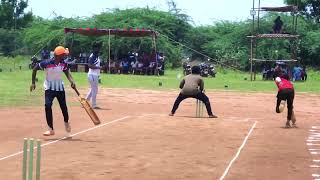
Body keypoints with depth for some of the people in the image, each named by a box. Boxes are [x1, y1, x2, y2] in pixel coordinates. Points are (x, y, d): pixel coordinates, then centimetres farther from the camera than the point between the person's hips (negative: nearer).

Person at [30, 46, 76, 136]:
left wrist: (72, 81, -18)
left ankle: (66, 122, 44)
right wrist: (33, 83, -10)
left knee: (63, 106, 14)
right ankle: (51, 129, -12)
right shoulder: (47, 63, -22)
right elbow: (35, 69, -10)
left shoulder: (63, 64, -10)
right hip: (49, 88, -4)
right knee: (48, 106, -19)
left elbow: (67, 73, 2)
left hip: (60, 88, 4)